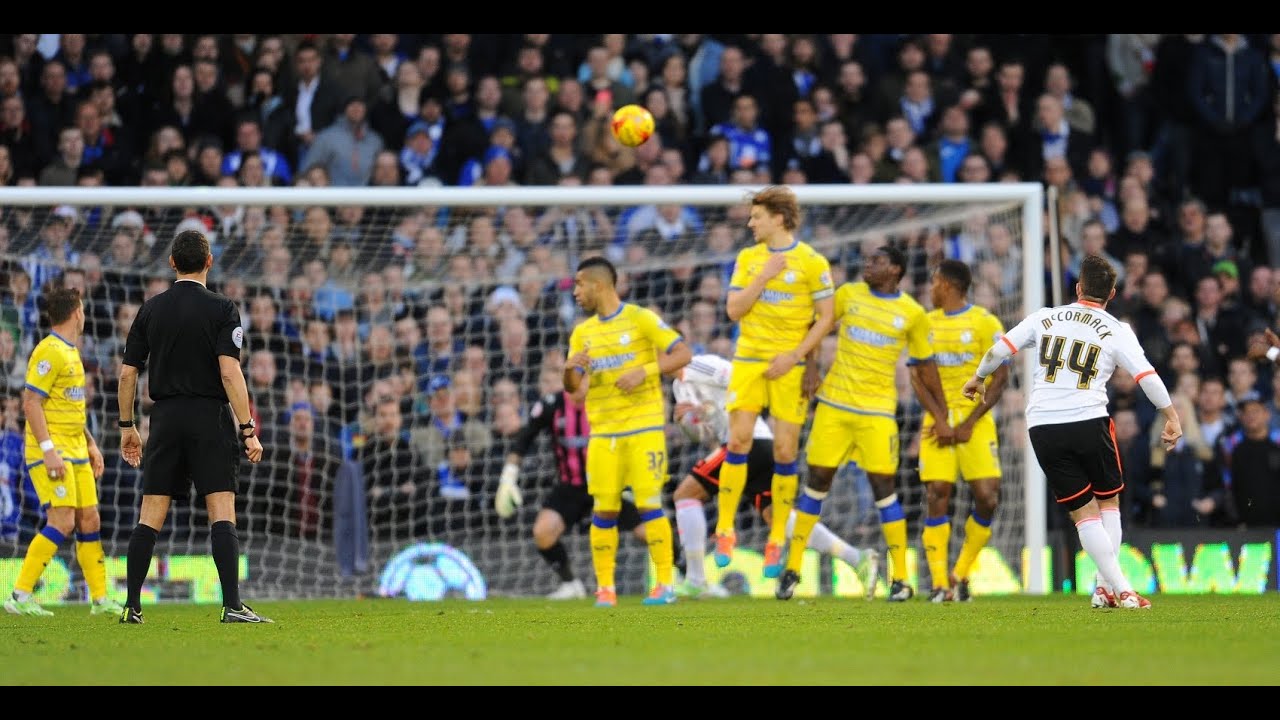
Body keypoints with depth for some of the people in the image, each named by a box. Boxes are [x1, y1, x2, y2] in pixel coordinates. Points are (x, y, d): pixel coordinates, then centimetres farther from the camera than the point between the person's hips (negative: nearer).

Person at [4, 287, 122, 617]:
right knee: (62, 522, -17)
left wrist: (90, 443, 23)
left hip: (75, 451, 9)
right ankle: (20, 596, -16)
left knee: (89, 521, 8)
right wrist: (48, 450, -24)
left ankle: (100, 599, 14)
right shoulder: (49, 352, -14)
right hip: (51, 449, -9)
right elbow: (30, 402, -19)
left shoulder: (71, 352, 16)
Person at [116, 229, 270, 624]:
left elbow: (127, 373, 7)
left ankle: (132, 606, 6)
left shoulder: (150, 309, 7)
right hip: (210, 418, -4)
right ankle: (232, 605, -16)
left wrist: (127, 427, 17)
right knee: (222, 513, -7)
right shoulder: (221, 309, -5)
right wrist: (248, 430, -12)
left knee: (150, 515, 6)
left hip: (165, 416, 4)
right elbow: (230, 373, -14)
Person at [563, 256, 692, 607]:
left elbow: (683, 354, -7)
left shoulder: (641, 319, -3)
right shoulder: (583, 333, 13)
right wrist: (570, 370, -12)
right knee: (604, 509, -1)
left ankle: (666, 583, -3)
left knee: (649, 503, -9)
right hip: (603, 432, 4)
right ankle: (605, 588, 4)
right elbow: (572, 387, 11)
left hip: (644, 427, -4)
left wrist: (643, 371, -18)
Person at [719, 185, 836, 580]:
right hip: (749, 359, 3)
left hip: (791, 367, -3)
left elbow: (826, 317, -3)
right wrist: (764, 277, -10)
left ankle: (776, 541, 7)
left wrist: (795, 356, -11)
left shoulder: (812, 263, -3)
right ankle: (725, 530, -1)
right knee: (738, 440, -8)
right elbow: (734, 310, 2)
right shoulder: (748, 258, 9)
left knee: (785, 450, -1)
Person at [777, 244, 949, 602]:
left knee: (884, 486, -6)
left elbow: (925, 366, 8)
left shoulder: (913, 314, 1)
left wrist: (942, 417, 8)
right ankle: (792, 568, 10)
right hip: (834, 403, 2)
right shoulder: (849, 294, 4)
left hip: (877, 409, -2)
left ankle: (900, 578, -1)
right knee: (817, 480, 2)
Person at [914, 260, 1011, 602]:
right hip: (937, 420, 3)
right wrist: (938, 415, -6)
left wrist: (970, 423, -12)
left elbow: (1000, 379, -5)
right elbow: (918, 375, 10)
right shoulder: (926, 323, 12)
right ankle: (939, 584, -9)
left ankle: (961, 574, 5)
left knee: (987, 497, -13)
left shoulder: (986, 323, -2)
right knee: (936, 496, -10)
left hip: (974, 420, -3)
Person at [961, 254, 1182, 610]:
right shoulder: (1117, 331, 4)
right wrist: (1172, 417, 5)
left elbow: (1000, 349, 12)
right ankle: (1107, 587, 7)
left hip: (1042, 426, 2)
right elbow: (1147, 376, -3)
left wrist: (978, 378, 29)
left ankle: (1118, 587, -4)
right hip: (1089, 421, -2)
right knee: (1109, 500, 17)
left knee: (1083, 511, 6)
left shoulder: (1046, 318, 11)